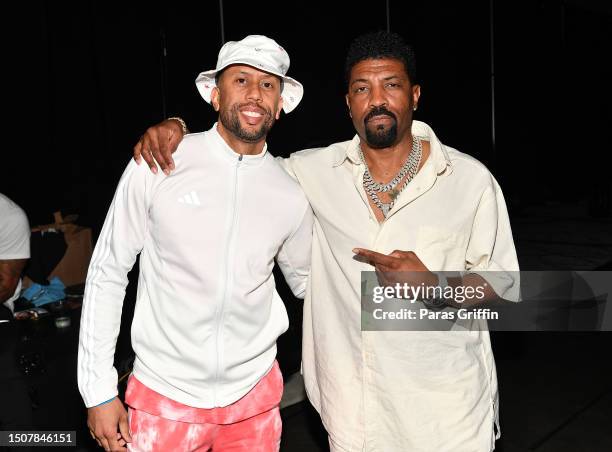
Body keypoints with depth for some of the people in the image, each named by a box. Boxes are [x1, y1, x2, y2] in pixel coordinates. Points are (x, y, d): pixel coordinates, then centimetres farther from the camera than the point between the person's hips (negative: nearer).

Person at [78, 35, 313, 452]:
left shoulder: (291, 196, -3)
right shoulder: (157, 166, -11)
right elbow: (107, 274, -5)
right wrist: (99, 391, -5)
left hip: (255, 397, 3)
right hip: (164, 397, -2)